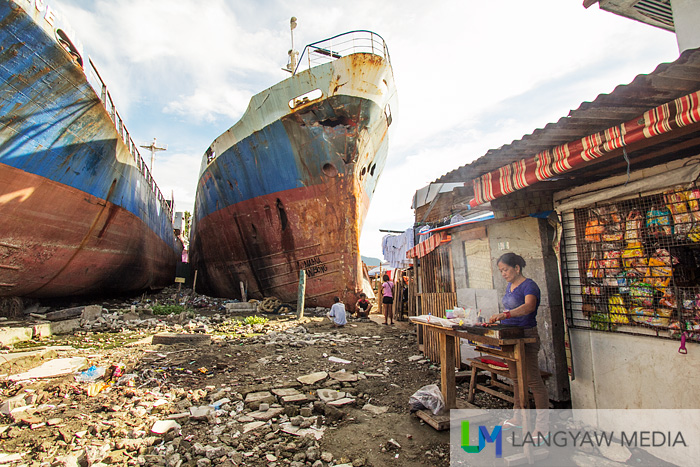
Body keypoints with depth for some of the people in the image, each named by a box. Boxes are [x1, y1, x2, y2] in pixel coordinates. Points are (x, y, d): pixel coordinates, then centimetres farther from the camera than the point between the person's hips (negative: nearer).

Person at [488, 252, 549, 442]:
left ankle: (543, 427, 8)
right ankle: (517, 418, 30)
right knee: (516, 379, 17)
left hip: (526, 337, -9)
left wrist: (504, 314, -47)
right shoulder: (510, 286, 12)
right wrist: (498, 318, 12)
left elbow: (529, 306, -35)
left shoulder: (529, 286, -15)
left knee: (533, 381, -3)